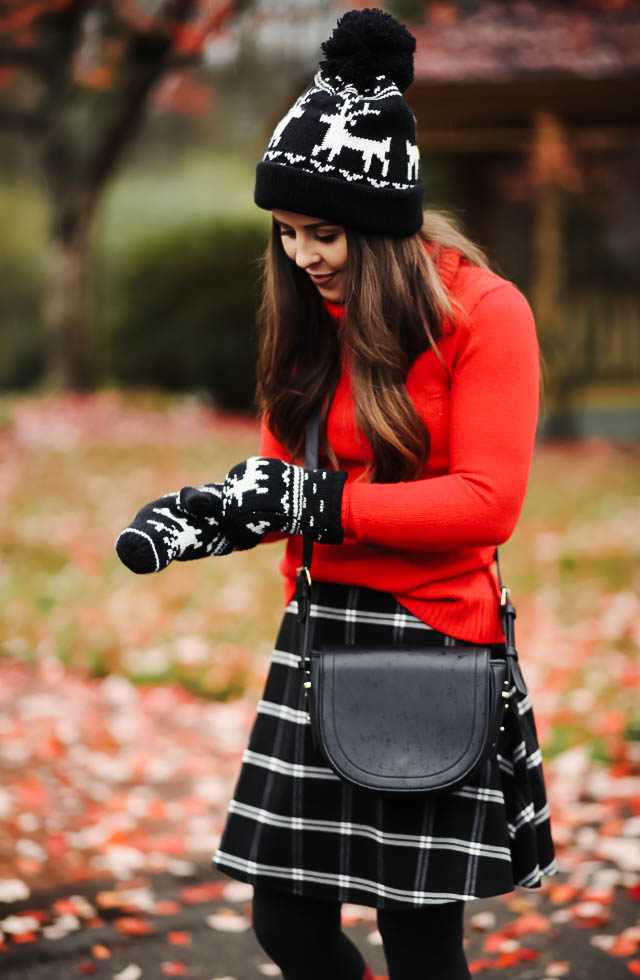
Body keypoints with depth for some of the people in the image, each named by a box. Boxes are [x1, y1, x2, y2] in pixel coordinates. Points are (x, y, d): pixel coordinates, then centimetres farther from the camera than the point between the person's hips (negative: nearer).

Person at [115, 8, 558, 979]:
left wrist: (319, 502, -21)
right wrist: (204, 513, -10)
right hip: (319, 634, 6)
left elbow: (486, 501, -16)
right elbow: (283, 480, 11)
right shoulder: (310, 317, 10)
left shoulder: (481, 311, -9)